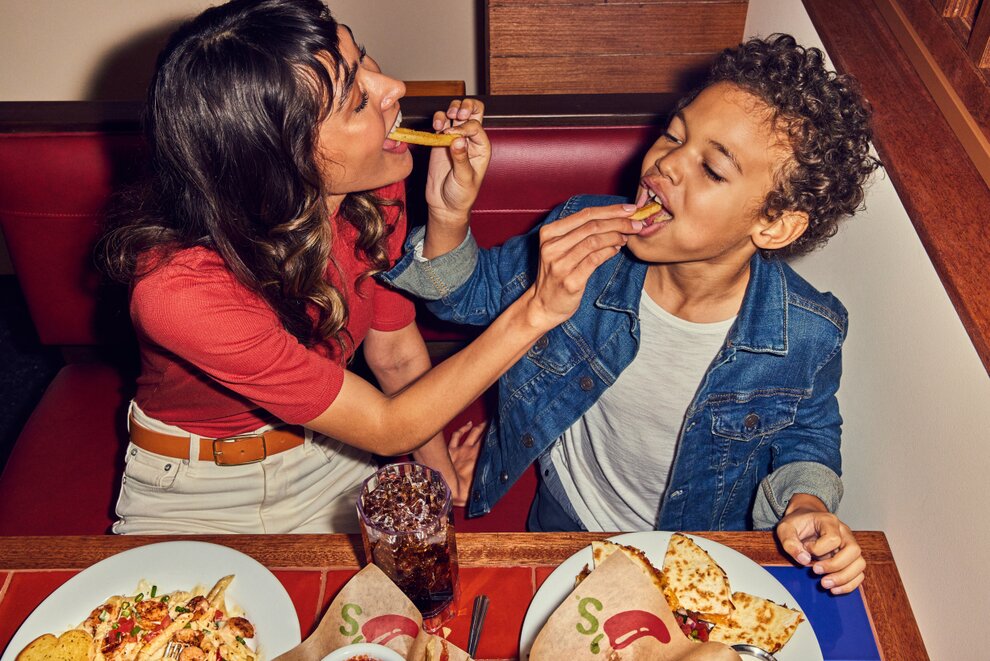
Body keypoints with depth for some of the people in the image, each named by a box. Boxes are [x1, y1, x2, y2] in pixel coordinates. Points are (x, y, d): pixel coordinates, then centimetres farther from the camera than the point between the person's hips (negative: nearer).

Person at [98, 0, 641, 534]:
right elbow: (388, 427, -28)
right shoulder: (179, 288, -34)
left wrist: (440, 472, 6)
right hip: (192, 494, -3)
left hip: (327, 464, 3)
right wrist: (536, 311, -33)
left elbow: (396, 356, -1)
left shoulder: (371, 190, -17)